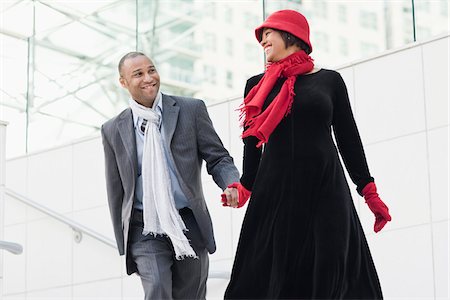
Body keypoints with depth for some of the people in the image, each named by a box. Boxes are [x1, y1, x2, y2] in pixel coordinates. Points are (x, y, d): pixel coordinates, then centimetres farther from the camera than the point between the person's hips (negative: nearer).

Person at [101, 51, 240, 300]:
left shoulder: (191, 110, 2)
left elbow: (218, 158, 2)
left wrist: (232, 185, -20)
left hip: (189, 226, 1)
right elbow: (115, 190, 11)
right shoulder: (113, 130, 5)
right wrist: (124, 244, 10)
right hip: (145, 230, -1)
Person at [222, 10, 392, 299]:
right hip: (275, 189, 1)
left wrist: (370, 192, 6)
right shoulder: (257, 86, 11)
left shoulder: (329, 80, 8)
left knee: (331, 274, -6)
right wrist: (245, 188, 0)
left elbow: (348, 137, 9)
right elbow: (252, 142, 12)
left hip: (326, 188, -1)